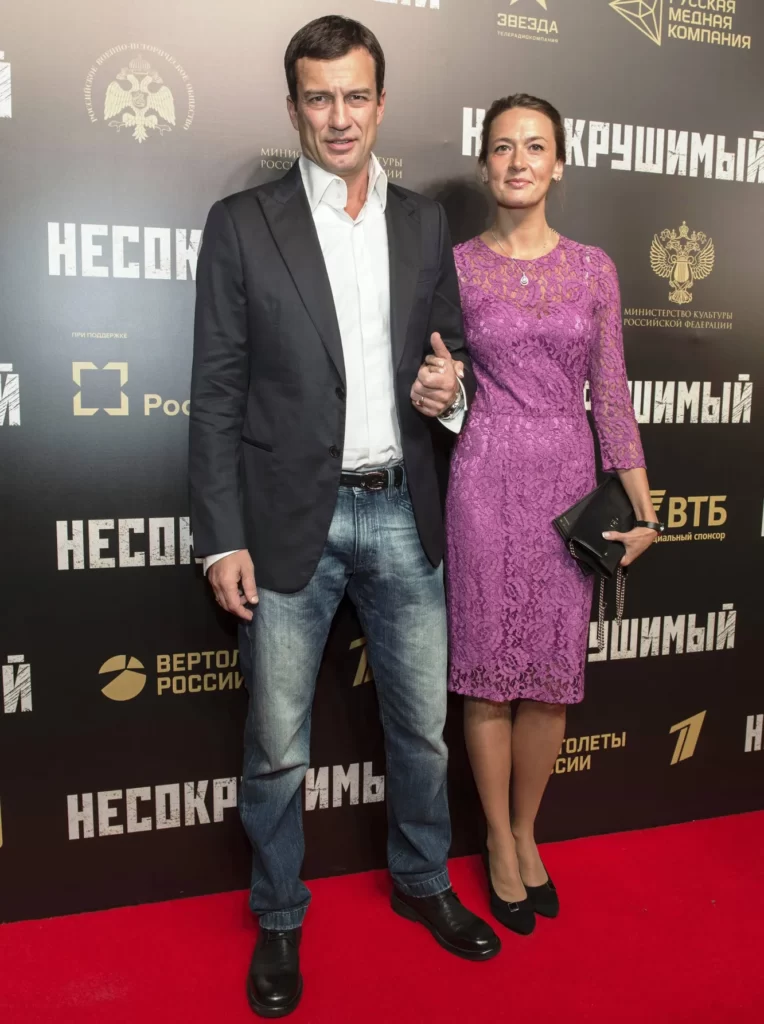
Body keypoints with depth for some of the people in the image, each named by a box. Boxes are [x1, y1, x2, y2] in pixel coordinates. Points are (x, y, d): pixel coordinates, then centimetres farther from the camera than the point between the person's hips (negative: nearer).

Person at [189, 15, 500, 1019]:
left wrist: (450, 389, -7)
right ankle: (279, 920, 33)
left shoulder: (426, 223, 9)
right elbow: (216, 394, -4)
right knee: (277, 747, 8)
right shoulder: (241, 224, -2)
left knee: (423, 727, 16)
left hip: (404, 516, 4)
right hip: (292, 522, -3)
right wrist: (224, 540, -9)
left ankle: (422, 880, 42)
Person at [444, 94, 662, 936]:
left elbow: (610, 392, 7)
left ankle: (526, 831, 30)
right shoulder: (456, 266, 2)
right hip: (486, 478, -2)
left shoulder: (593, 268, 8)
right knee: (488, 670, 4)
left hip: (569, 481, 2)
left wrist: (640, 504, 3)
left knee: (555, 672, 8)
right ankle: (499, 841, 25)